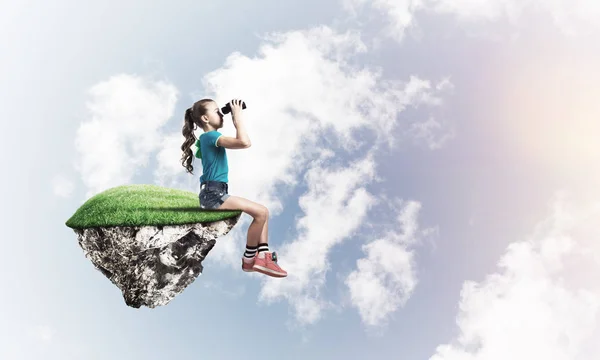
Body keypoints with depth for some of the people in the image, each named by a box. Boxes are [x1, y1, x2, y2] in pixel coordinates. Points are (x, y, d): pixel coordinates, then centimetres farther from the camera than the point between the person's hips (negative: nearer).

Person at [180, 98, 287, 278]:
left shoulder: (208, 138, 18)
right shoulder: (211, 136, -13)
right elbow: (244, 142, -26)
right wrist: (238, 116, -17)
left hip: (216, 193, 11)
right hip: (213, 194, -11)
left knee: (262, 212, 10)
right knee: (261, 212, -18)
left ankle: (263, 257, 1)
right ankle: (249, 260, -3)